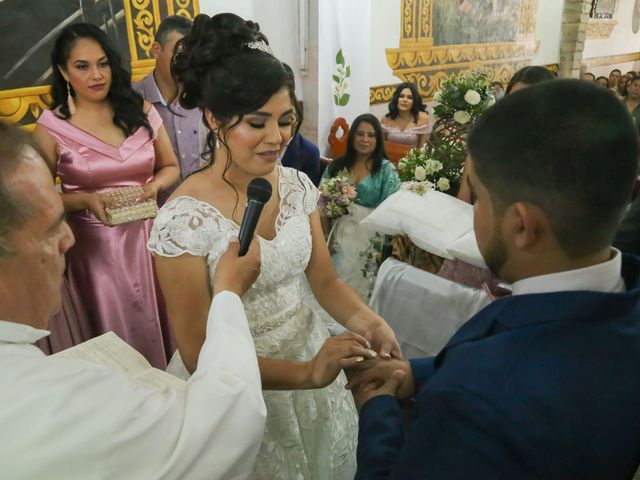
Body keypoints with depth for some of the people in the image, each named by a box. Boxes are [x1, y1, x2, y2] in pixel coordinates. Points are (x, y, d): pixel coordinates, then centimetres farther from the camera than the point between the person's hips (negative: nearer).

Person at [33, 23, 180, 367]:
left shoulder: (141, 111, 1)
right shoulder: (52, 126, -7)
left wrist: (155, 184, -10)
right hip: (95, 246, -2)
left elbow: (170, 166, 11)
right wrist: (86, 200, -18)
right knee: (114, 334, 10)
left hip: (147, 235, 3)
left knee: (161, 326, 12)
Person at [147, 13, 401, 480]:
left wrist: (367, 321, -21)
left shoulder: (298, 185, -7)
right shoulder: (183, 219, -23)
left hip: (310, 351, 5)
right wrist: (307, 374, -32)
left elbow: (326, 280, 0)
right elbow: (200, 354, -21)